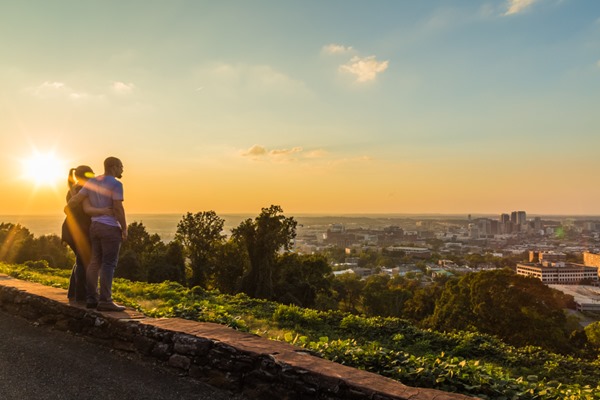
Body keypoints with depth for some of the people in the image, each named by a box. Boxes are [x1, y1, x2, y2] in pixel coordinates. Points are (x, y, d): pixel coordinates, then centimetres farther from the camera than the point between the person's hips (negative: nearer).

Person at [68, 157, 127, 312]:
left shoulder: (92, 182, 8)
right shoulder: (115, 184, -13)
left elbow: (76, 199, 7)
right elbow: (118, 208, -17)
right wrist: (125, 229, -9)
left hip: (95, 226, 8)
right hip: (110, 228, -8)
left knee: (95, 262, 11)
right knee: (109, 264, -7)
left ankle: (91, 298, 14)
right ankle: (105, 301, -8)